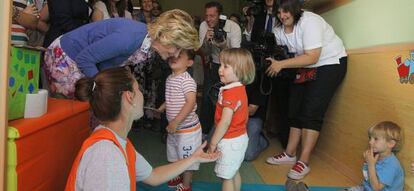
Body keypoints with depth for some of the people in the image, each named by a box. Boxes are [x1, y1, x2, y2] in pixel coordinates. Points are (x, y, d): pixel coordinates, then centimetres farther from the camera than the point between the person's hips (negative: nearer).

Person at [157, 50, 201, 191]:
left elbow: (191, 102, -28)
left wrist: (176, 122, -29)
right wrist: (161, 108, 14)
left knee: (187, 158, 8)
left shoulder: (187, 80, -21)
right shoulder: (169, 79, 5)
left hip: (188, 128, -8)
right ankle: (177, 177, 47)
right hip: (174, 127, 9)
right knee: (173, 155, 25)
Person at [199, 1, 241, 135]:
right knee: (206, 98, 1)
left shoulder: (233, 27, -22)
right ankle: (204, 131, 18)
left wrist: (222, 45, -42)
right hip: (213, 65, 3)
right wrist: (206, 40, -31)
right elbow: (204, 53, -10)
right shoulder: (203, 25, -12)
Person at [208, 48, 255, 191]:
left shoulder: (231, 93, -26)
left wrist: (213, 143, -18)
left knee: (226, 177, 5)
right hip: (239, 137, 9)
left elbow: (225, 122, -28)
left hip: (230, 141, -9)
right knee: (234, 173, 25)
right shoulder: (240, 88, 4)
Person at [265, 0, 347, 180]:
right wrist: (267, 58, -21)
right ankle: (290, 154, 16)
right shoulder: (280, 29, -1)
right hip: (306, 67, 8)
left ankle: (303, 162, -9)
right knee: (295, 110, 6)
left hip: (330, 63, -8)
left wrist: (280, 64, -32)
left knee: (311, 112, -14)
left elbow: (312, 57, -30)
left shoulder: (309, 22, -25)